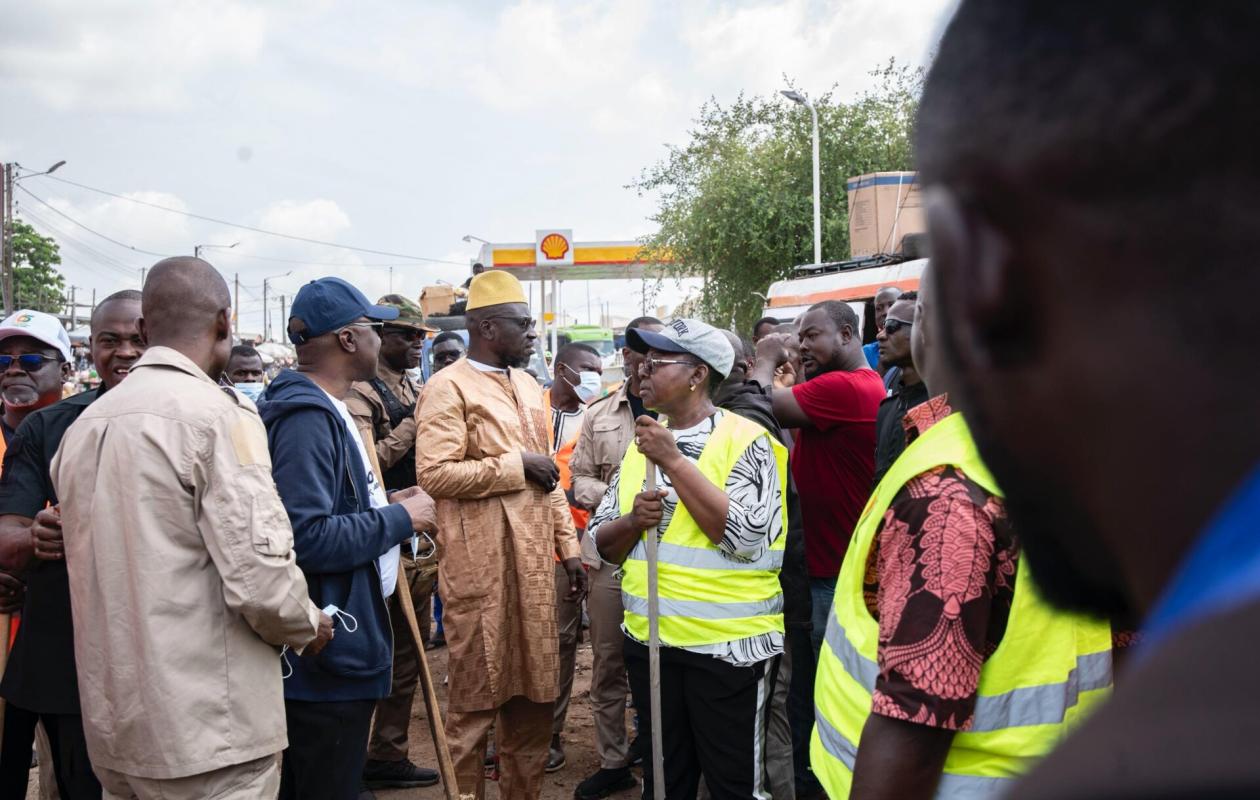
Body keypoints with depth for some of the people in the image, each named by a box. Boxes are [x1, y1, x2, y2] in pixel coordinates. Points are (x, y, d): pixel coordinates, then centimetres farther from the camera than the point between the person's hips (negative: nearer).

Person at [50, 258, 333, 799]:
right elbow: (261, 581, -21)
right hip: (207, 734, -7)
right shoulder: (218, 414, -15)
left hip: (111, 724, 7)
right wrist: (308, 628, -2)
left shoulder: (84, 424, 7)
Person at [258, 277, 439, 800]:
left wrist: (386, 505, 7)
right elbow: (307, 538, -29)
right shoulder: (307, 417, -20)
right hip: (327, 661, -11)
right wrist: (400, 520, -18)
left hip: (338, 649, 11)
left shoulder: (323, 409, 14)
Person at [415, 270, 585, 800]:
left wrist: (568, 547, 14)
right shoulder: (449, 388, -9)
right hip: (479, 567, -7)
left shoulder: (528, 386, 16)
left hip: (534, 562, 7)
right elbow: (434, 474, -20)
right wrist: (516, 465, -16)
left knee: (534, 693, 14)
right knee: (476, 697, 4)